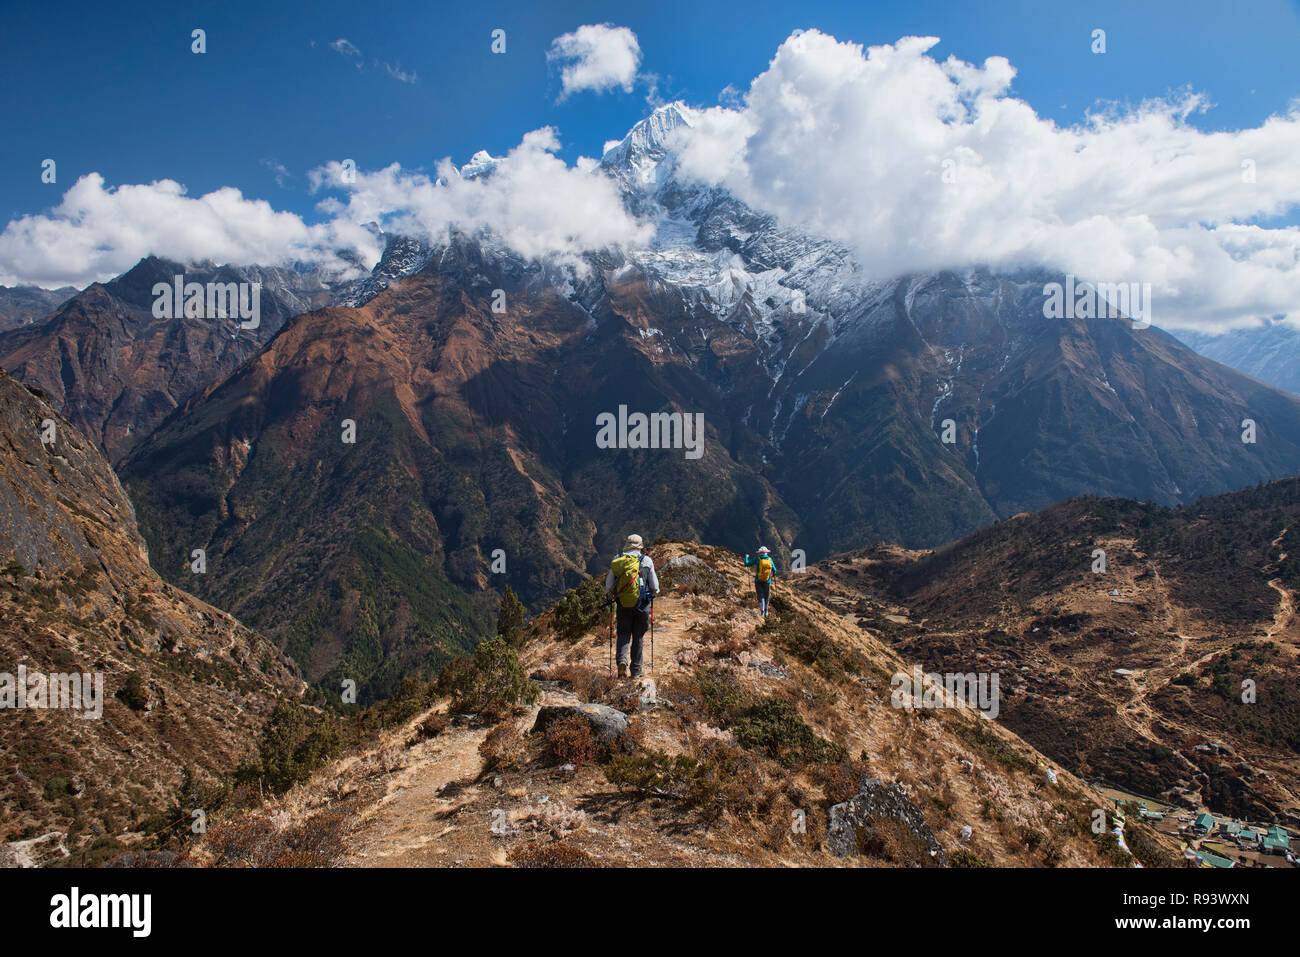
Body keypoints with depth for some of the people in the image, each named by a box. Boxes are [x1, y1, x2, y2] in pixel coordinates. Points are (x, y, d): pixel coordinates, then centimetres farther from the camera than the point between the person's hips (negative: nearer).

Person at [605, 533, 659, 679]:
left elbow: (609, 584, 5)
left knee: (623, 634, 12)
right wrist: (654, 593, 24)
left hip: (622, 605, 1)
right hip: (641, 605, -1)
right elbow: (655, 586, 3)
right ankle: (636, 670, 14)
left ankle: (622, 659, -13)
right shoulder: (647, 560, -4)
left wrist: (609, 596, 24)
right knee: (638, 638, 10)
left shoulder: (617, 560, 0)